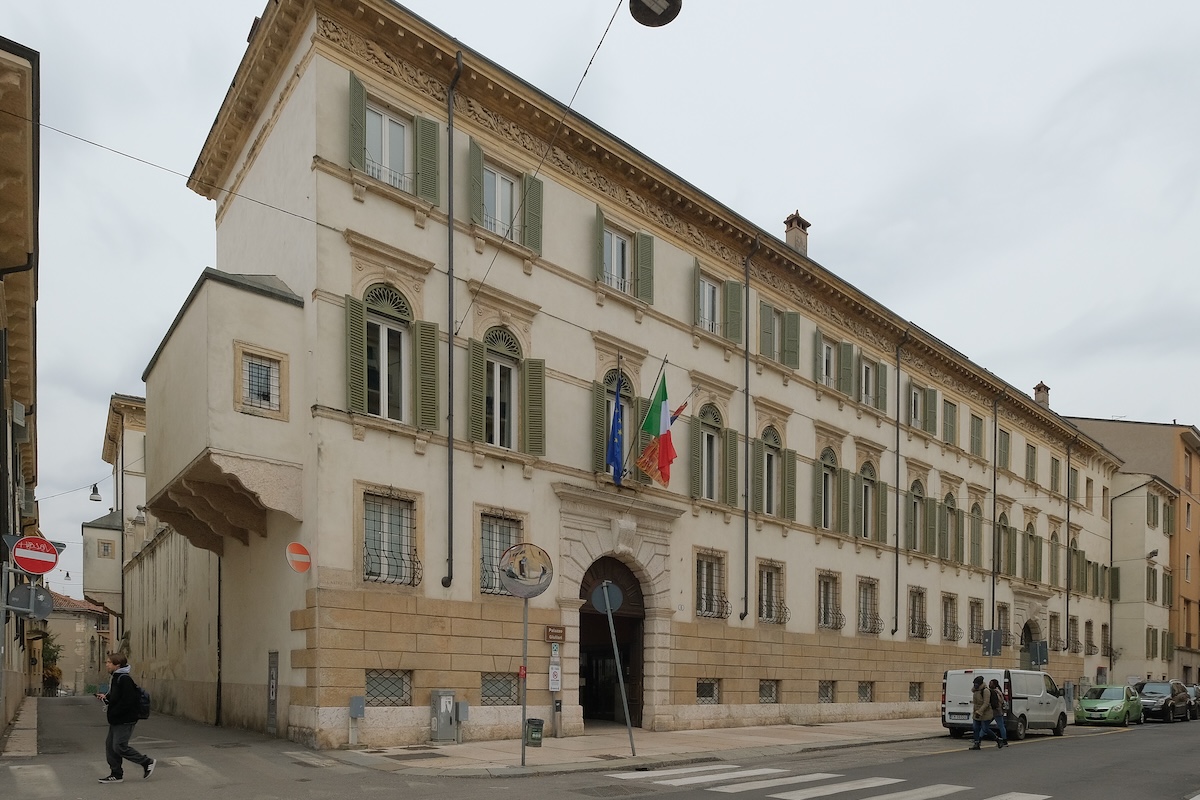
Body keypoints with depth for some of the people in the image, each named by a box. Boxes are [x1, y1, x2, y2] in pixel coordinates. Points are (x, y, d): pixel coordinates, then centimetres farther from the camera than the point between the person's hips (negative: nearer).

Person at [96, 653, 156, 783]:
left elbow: (127, 701, -25)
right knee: (110, 745, 10)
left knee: (119, 747, -8)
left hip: (125, 721, -10)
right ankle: (116, 774, 18)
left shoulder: (124, 679, -20)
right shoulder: (115, 678, 12)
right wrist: (106, 697, 5)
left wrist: (112, 712, -22)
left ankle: (147, 762, 5)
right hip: (116, 720, 10)